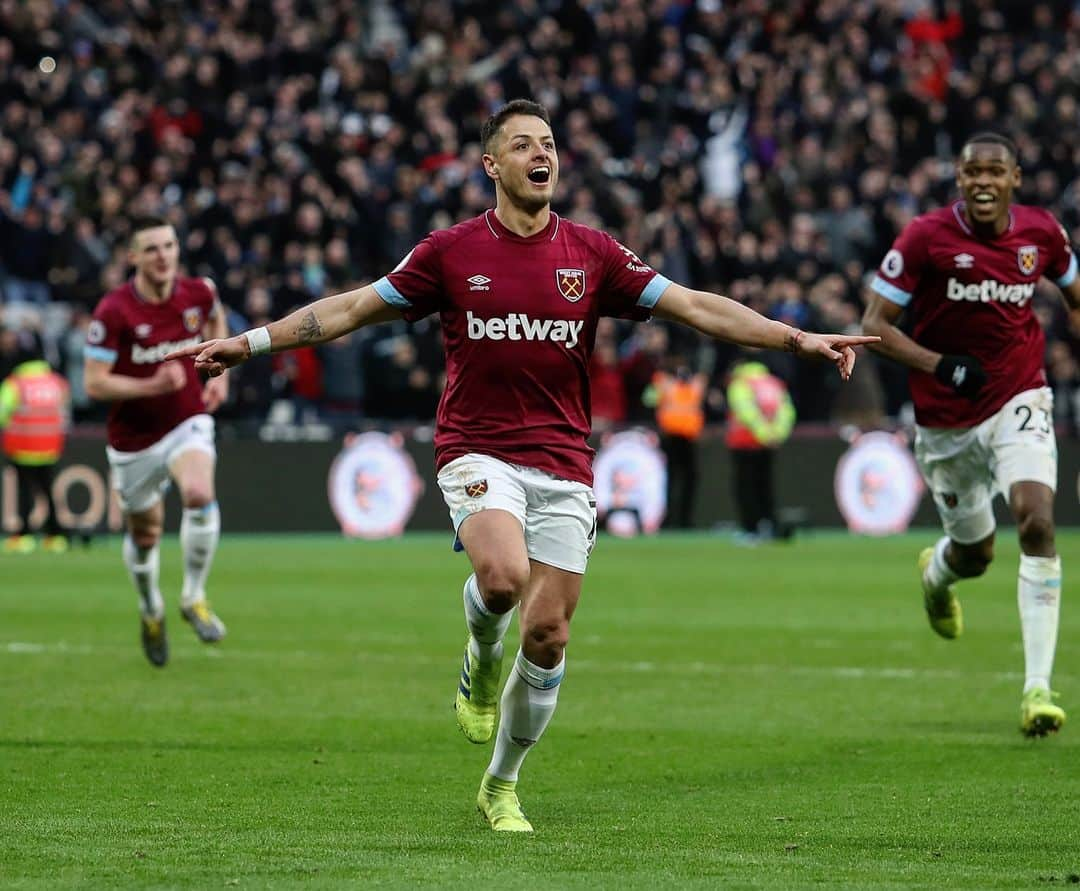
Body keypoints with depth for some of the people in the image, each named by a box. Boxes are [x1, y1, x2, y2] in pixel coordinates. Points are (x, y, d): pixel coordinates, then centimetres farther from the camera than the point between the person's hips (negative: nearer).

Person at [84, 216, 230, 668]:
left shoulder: (198, 292, -8)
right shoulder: (113, 311, -20)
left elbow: (216, 319, 18)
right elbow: (95, 383, -20)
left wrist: (219, 372, 5)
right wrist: (152, 385, -32)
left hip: (188, 422, 1)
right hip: (133, 438, -1)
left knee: (200, 496, -29)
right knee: (145, 533, 14)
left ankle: (194, 597, -11)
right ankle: (151, 610, 44)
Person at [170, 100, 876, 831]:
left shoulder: (591, 254, 3)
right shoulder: (451, 252, 1)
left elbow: (697, 307, 2)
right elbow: (353, 308, 9)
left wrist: (798, 338, -7)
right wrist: (250, 343, 6)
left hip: (563, 467, 2)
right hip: (478, 453, -2)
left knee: (547, 635, -1)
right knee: (502, 575, -32)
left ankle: (502, 786, 20)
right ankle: (482, 657, 4)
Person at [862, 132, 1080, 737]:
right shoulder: (926, 239, -14)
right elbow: (875, 325, -12)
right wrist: (939, 365, -26)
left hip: (1019, 402, 1)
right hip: (946, 419, -1)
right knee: (975, 553, 13)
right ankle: (937, 573, 56)